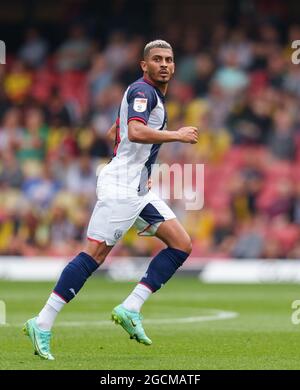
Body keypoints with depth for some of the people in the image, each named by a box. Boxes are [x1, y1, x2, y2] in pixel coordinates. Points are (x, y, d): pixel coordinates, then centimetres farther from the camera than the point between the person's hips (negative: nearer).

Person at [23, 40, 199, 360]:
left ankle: (130, 309, -2)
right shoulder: (142, 91, -11)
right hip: (121, 185, -10)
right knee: (96, 252, -14)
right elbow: (136, 132, -29)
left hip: (139, 189, 10)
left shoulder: (150, 94, 20)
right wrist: (177, 135, -20)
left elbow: (114, 133, 31)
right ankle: (42, 324, -12)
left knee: (182, 245, 2)